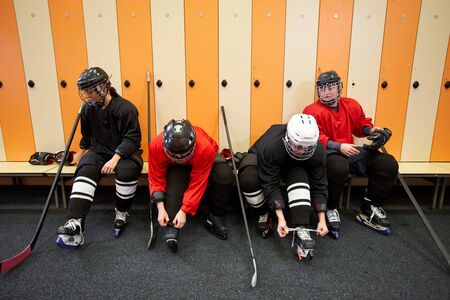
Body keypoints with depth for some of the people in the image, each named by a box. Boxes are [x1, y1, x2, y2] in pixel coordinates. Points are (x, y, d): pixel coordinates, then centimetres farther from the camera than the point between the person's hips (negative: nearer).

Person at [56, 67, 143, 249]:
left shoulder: (125, 108, -15)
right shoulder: (88, 109, 4)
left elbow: (132, 139, -17)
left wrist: (115, 158, -27)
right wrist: (81, 153, 31)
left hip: (124, 153, -4)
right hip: (99, 151, 5)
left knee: (126, 171, -36)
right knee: (85, 170, -26)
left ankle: (121, 213, -10)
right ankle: (75, 224, -36)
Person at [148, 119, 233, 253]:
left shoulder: (205, 149, -40)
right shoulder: (156, 146, -34)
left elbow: (198, 183, -32)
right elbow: (156, 179, -23)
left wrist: (184, 211, -33)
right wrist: (161, 208, -30)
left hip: (201, 161, -1)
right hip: (174, 167, 1)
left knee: (224, 175, -31)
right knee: (174, 179, -35)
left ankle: (214, 217, -12)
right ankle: (171, 225, -27)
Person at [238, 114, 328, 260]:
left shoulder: (318, 150, -29)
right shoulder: (269, 146, -41)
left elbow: (319, 186, -20)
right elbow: (271, 185, -36)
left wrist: (322, 219, -26)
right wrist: (281, 219, -41)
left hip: (294, 166, 3)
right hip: (261, 159, -2)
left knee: (300, 178, -34)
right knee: (249, 178, -36)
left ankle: (301, 229, -32)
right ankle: (263, 214, -9)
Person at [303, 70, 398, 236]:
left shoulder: (352, 105, 13)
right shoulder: (313, 111, -6)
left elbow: (362, 123, 28)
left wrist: (370, 130, 5)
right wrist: (339, 146, -23)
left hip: (351, 151, 7)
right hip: (327, 153, -6)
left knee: (389, 164, -6)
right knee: (339, 168, -41)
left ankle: (369, 210, 5)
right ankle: (331, 210, -13)